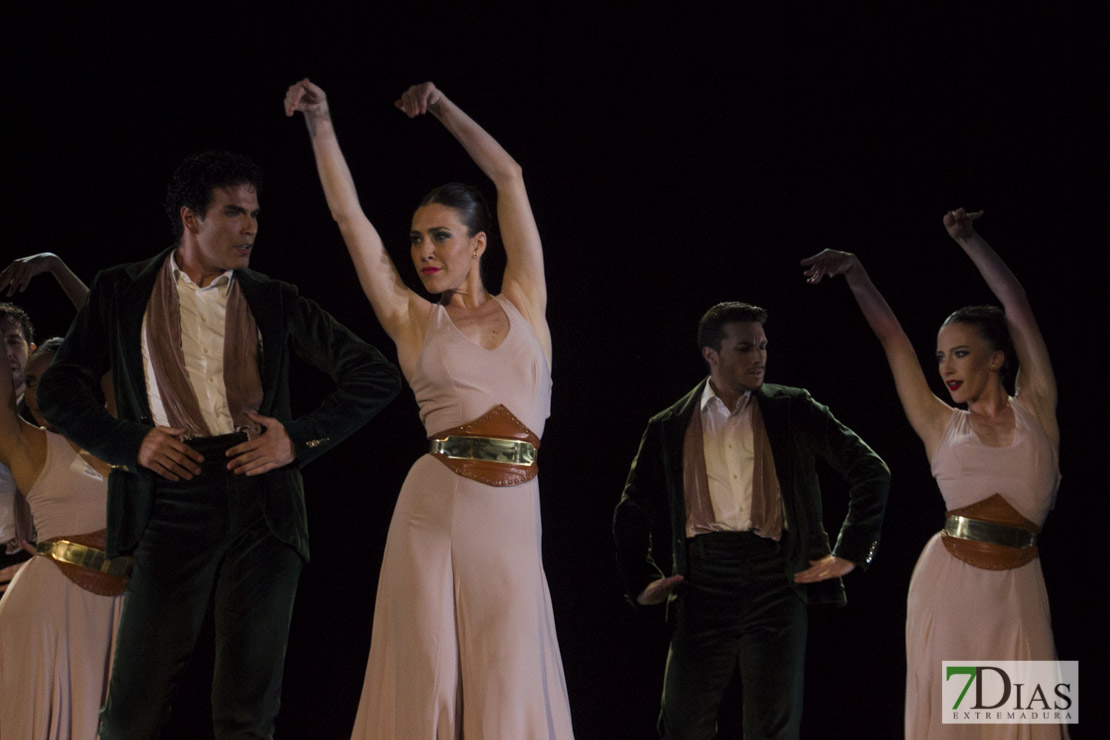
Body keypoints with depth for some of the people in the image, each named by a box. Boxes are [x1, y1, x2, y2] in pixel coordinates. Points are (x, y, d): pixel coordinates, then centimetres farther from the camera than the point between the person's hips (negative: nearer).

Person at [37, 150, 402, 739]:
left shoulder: (275, 302, 14)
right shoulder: (122, 292, 13)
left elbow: (377, 376, 13)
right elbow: (58, 391, 12)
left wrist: (300, 439, -1)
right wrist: (131, 442, -4)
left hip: (262, 506, 1)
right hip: (172, 506, -1)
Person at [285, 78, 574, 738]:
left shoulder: (524, 302, 12)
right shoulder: (413, 320, 10)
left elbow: (508, 175, 13)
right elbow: (348, 214, 7)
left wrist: (444, 106, 19)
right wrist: (321, 122, 4)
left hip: (513, 521, 1)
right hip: (434, 511, -1)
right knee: (429, 683, -3)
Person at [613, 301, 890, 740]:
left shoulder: (792, 410, 8)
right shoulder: (669, 429, 11)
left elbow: (871, 473, 7)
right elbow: (632, 513, 21)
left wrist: (850, 554, 1)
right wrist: (640, 583, 9)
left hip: (777, 582, -1)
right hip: (705, 584, 1)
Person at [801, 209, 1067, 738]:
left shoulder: (1035, 410, 6)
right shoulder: (941, 427, 9)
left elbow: (1016, 305, 5)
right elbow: (890, 336, 8)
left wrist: (969, 239, 8)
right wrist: (854, 270, 4)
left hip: (1015, 593, -1)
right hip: (948, 580, 1)